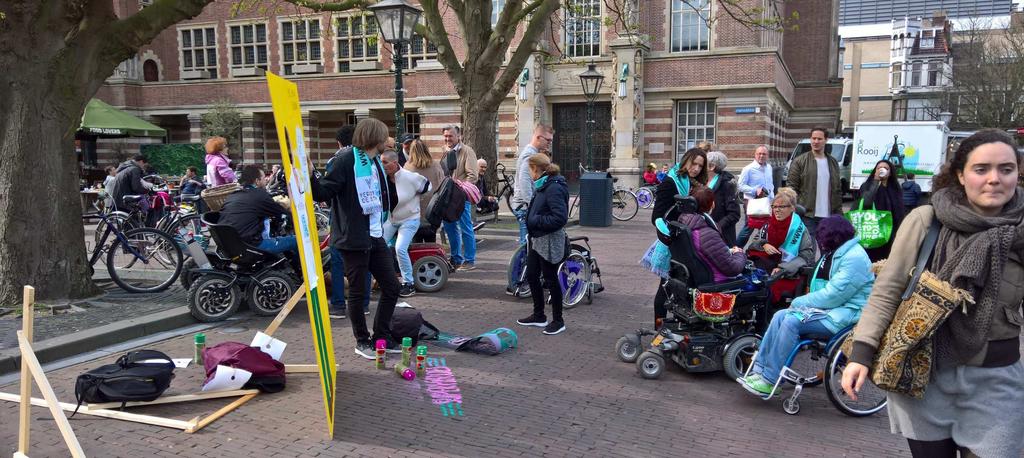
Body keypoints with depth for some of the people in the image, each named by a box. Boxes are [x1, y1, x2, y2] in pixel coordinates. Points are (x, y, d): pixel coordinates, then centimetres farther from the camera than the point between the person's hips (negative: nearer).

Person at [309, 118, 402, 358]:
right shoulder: (346, 159, -11)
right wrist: (310, 176, -34)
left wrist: (392, 179, 9)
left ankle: (382, 336, 25)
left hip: (376, 237, 8)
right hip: (354, 238, -8)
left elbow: (389, 203, 19)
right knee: (357, 292, 4)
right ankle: (362, 341, 19)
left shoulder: (376, 162, 15)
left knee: (391, 287, 11)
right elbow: (323, 193, -18)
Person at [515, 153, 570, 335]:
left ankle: (558, 320, 18)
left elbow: (560, 217, -27)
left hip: (549, 242, -10)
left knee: (551, 279, 3)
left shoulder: (554, 188, -21)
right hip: (537, 240, 10)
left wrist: (536, 220, -20)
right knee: (531, 276, 16)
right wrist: (530, 218, 4)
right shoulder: (543, 186, 8)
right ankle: (539, 315, 30)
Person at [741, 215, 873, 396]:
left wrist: (799, 302, -13)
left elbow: (834, 295, -21)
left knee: (792, 321, -25)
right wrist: (801, 302, -5)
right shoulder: (833, 254, 16)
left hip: (844, 314, -9)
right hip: (828, 308, 9)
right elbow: (820, 287, 14)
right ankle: (759, 370, -10)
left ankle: (769, 381, -19)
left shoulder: (854, 258, -15)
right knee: (780, 316, -7)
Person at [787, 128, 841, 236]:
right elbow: (791, 188, -5)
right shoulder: (799, 161, -1)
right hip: (807, 215, -5)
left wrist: (839, 213, 11)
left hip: (828, 216, 5)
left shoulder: (833, 162, 14)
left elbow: (837, 190, 17)